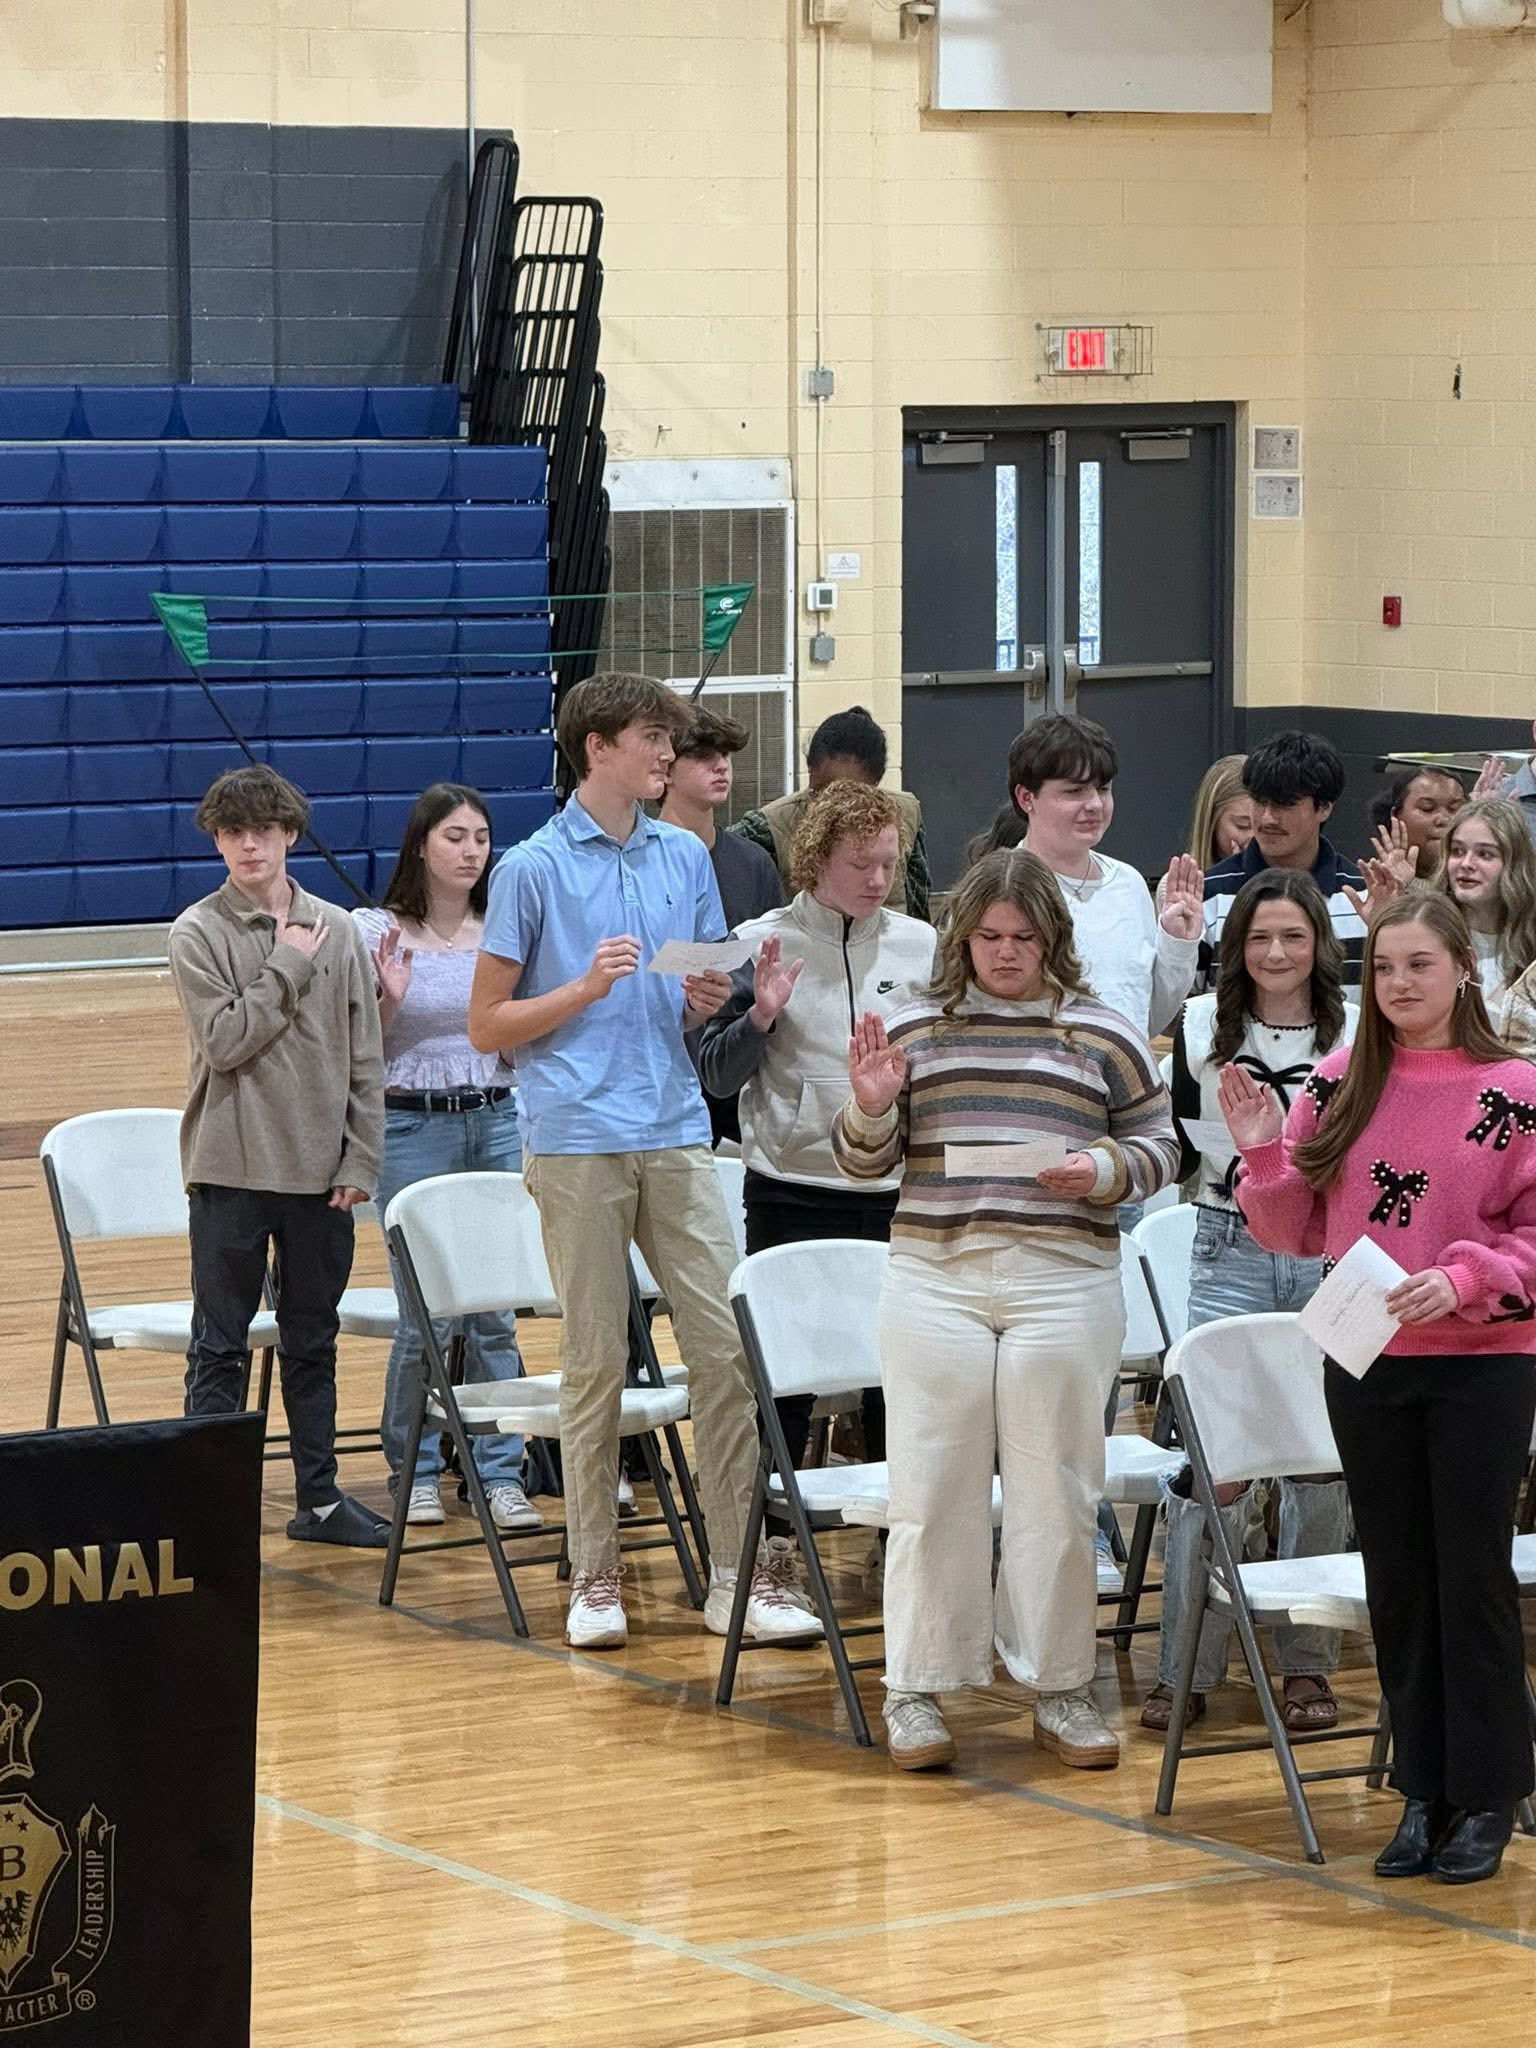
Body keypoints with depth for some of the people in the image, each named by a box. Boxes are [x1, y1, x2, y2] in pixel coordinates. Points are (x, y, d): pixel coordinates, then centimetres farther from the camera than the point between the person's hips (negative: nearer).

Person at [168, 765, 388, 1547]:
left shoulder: (336, 931, 4)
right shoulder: (198, 934, -4)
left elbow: (365, 1059, 5)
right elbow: (224, 1041, -16)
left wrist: (360, 1160, 0)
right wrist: (289, 967, -12)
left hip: (319, 1170, 3)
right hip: (230, 1171, -3)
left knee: (313, 1342, 13)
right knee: (221, 1344, 1)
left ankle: (319, 1497, 21)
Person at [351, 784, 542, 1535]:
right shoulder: (377, 933, -3)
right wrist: (390, 1000, -18)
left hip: (498, 1121, 3)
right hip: (412, 1126, -3)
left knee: (498, 1309, 3)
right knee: (425, 1313, 0)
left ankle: (500, 1472, 11)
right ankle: (415, 1470, 16)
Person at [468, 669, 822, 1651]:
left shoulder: (687, 859, 14)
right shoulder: (534, 868, 0)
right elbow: (488, 1025, 1)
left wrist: (710, 1003, -1)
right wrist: (586, 988, -12)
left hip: (677, 1134, 4)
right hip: (578, 1138, -4)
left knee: (726, 1346, -3)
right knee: (596, 1361, 1)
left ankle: (738, 1573, 1)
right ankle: (595, 1578, 9)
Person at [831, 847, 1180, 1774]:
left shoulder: (1104, 1034, 6)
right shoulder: (914, 1028, 8)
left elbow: (1160, 1146, 9)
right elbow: (863, 1162, 11)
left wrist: (1104, 1171, -11)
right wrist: (870, 1106, -10)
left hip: (1064, 1284, -1)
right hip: (935, 1280, 1)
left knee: (1056, 1492, 4)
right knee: (933, 1491, 3)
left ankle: (1063, 1688, 14)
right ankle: (917, 1690, 10)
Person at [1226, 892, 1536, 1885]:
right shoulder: (1339, 1087, 3)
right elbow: (1297, 1233, 7)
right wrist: (1265, 1152, -9)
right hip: (1364, 1364, 4)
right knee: (1397, 1580, 10)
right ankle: (1423, 1791, 19)